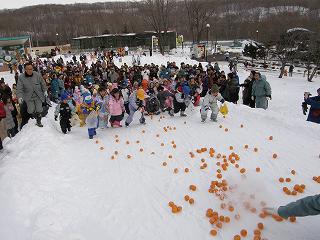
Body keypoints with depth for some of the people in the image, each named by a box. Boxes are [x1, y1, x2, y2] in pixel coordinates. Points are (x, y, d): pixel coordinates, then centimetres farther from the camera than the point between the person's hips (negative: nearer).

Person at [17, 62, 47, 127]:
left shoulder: (37, 75, -10)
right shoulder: (21, 77, -11)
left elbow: (43, 84, 5)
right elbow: (19, 89, -11)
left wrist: (45, 91, 8)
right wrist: (20, 97, -22)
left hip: (38, 96, 0)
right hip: (29, 97, 0)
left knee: (39, 110, 3)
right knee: (31, 111, 0)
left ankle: (39, 122, 25)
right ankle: (36, 117, 36)